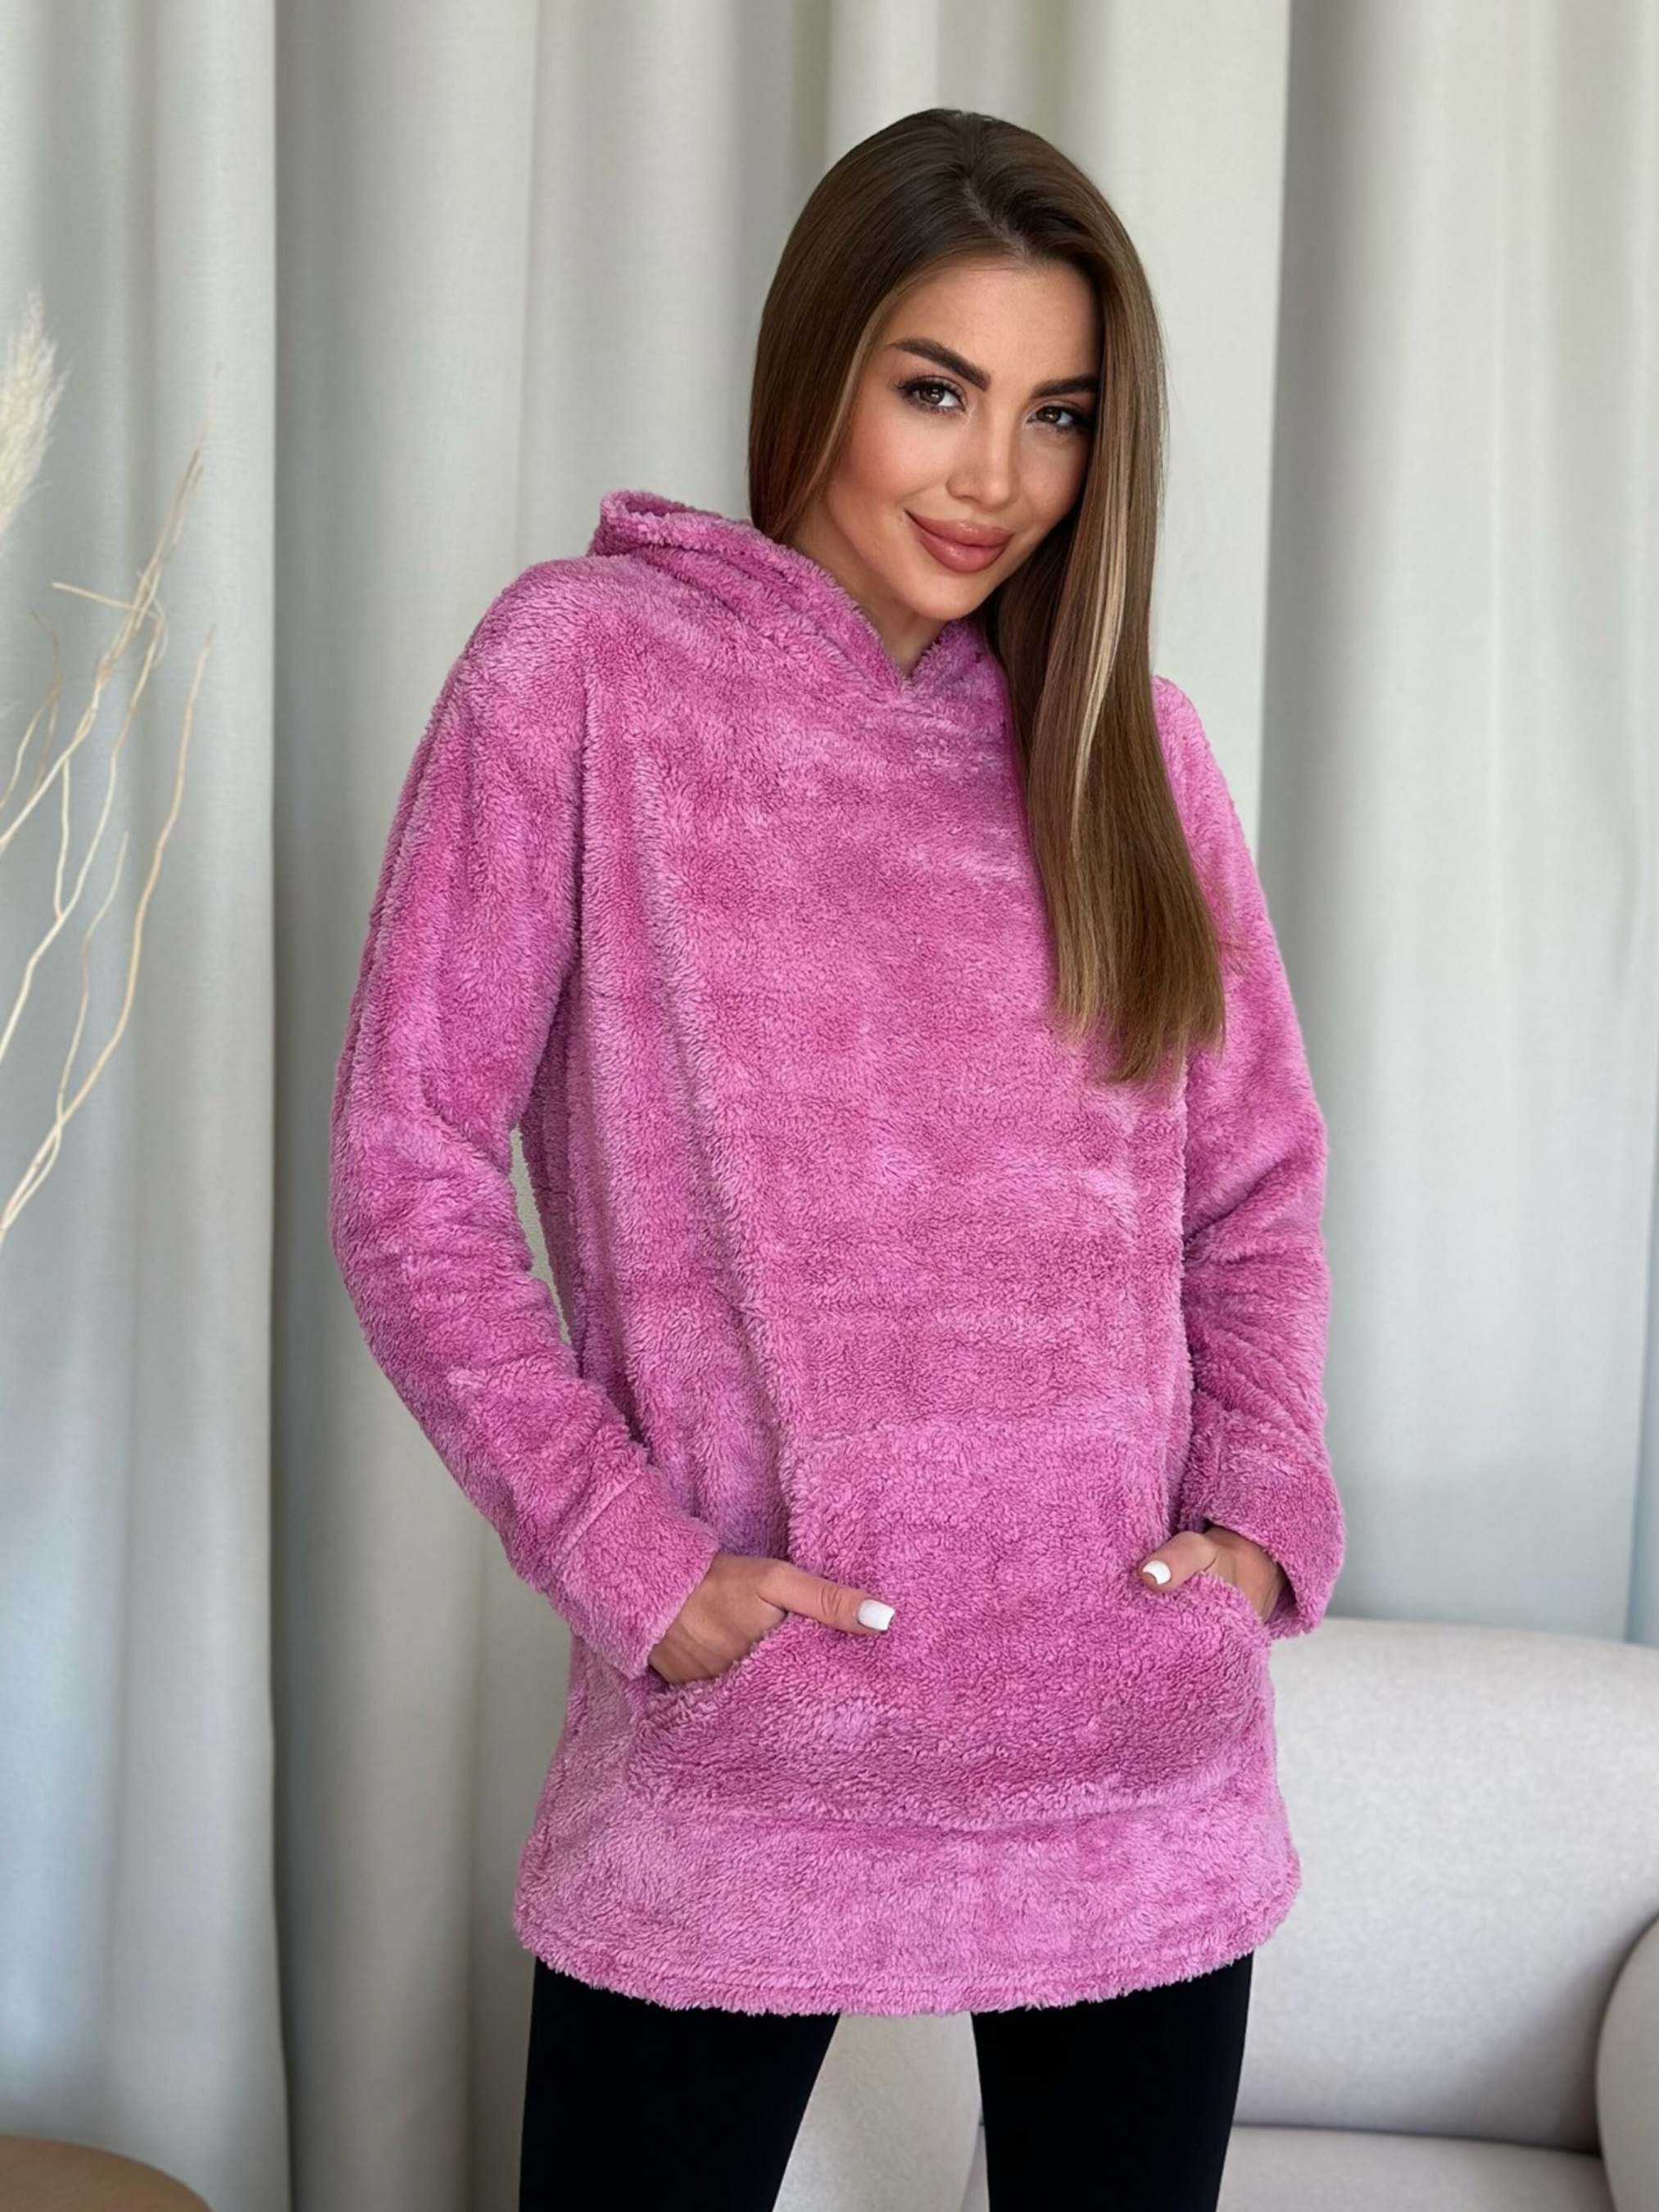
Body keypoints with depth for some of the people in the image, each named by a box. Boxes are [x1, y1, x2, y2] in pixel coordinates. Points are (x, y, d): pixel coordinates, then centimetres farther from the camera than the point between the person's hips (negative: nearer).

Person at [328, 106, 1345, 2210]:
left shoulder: (1129, 736, 9)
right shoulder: (586, 665, -3)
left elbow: (1258, 1194, 14)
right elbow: (404, 1160, -4)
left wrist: (1264, 1511, -2)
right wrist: (626, 1556, -11)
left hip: (1141, 1757, 3)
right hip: (735, 1763, -3)